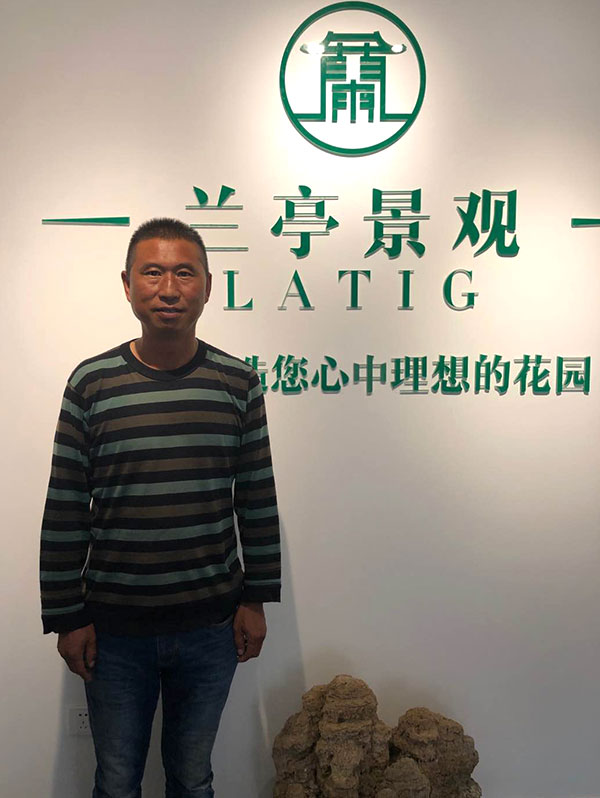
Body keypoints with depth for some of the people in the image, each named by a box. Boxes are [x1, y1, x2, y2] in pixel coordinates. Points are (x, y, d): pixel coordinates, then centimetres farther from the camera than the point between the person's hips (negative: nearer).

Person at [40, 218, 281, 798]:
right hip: (114, 629, 0)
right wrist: (66, 617, -3)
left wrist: (255, 600, 2)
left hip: (212, 625, 1)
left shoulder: (238, 383, -4)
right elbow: (64, 512, -4)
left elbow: (258, 500, 1)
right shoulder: (91, 383, -7)